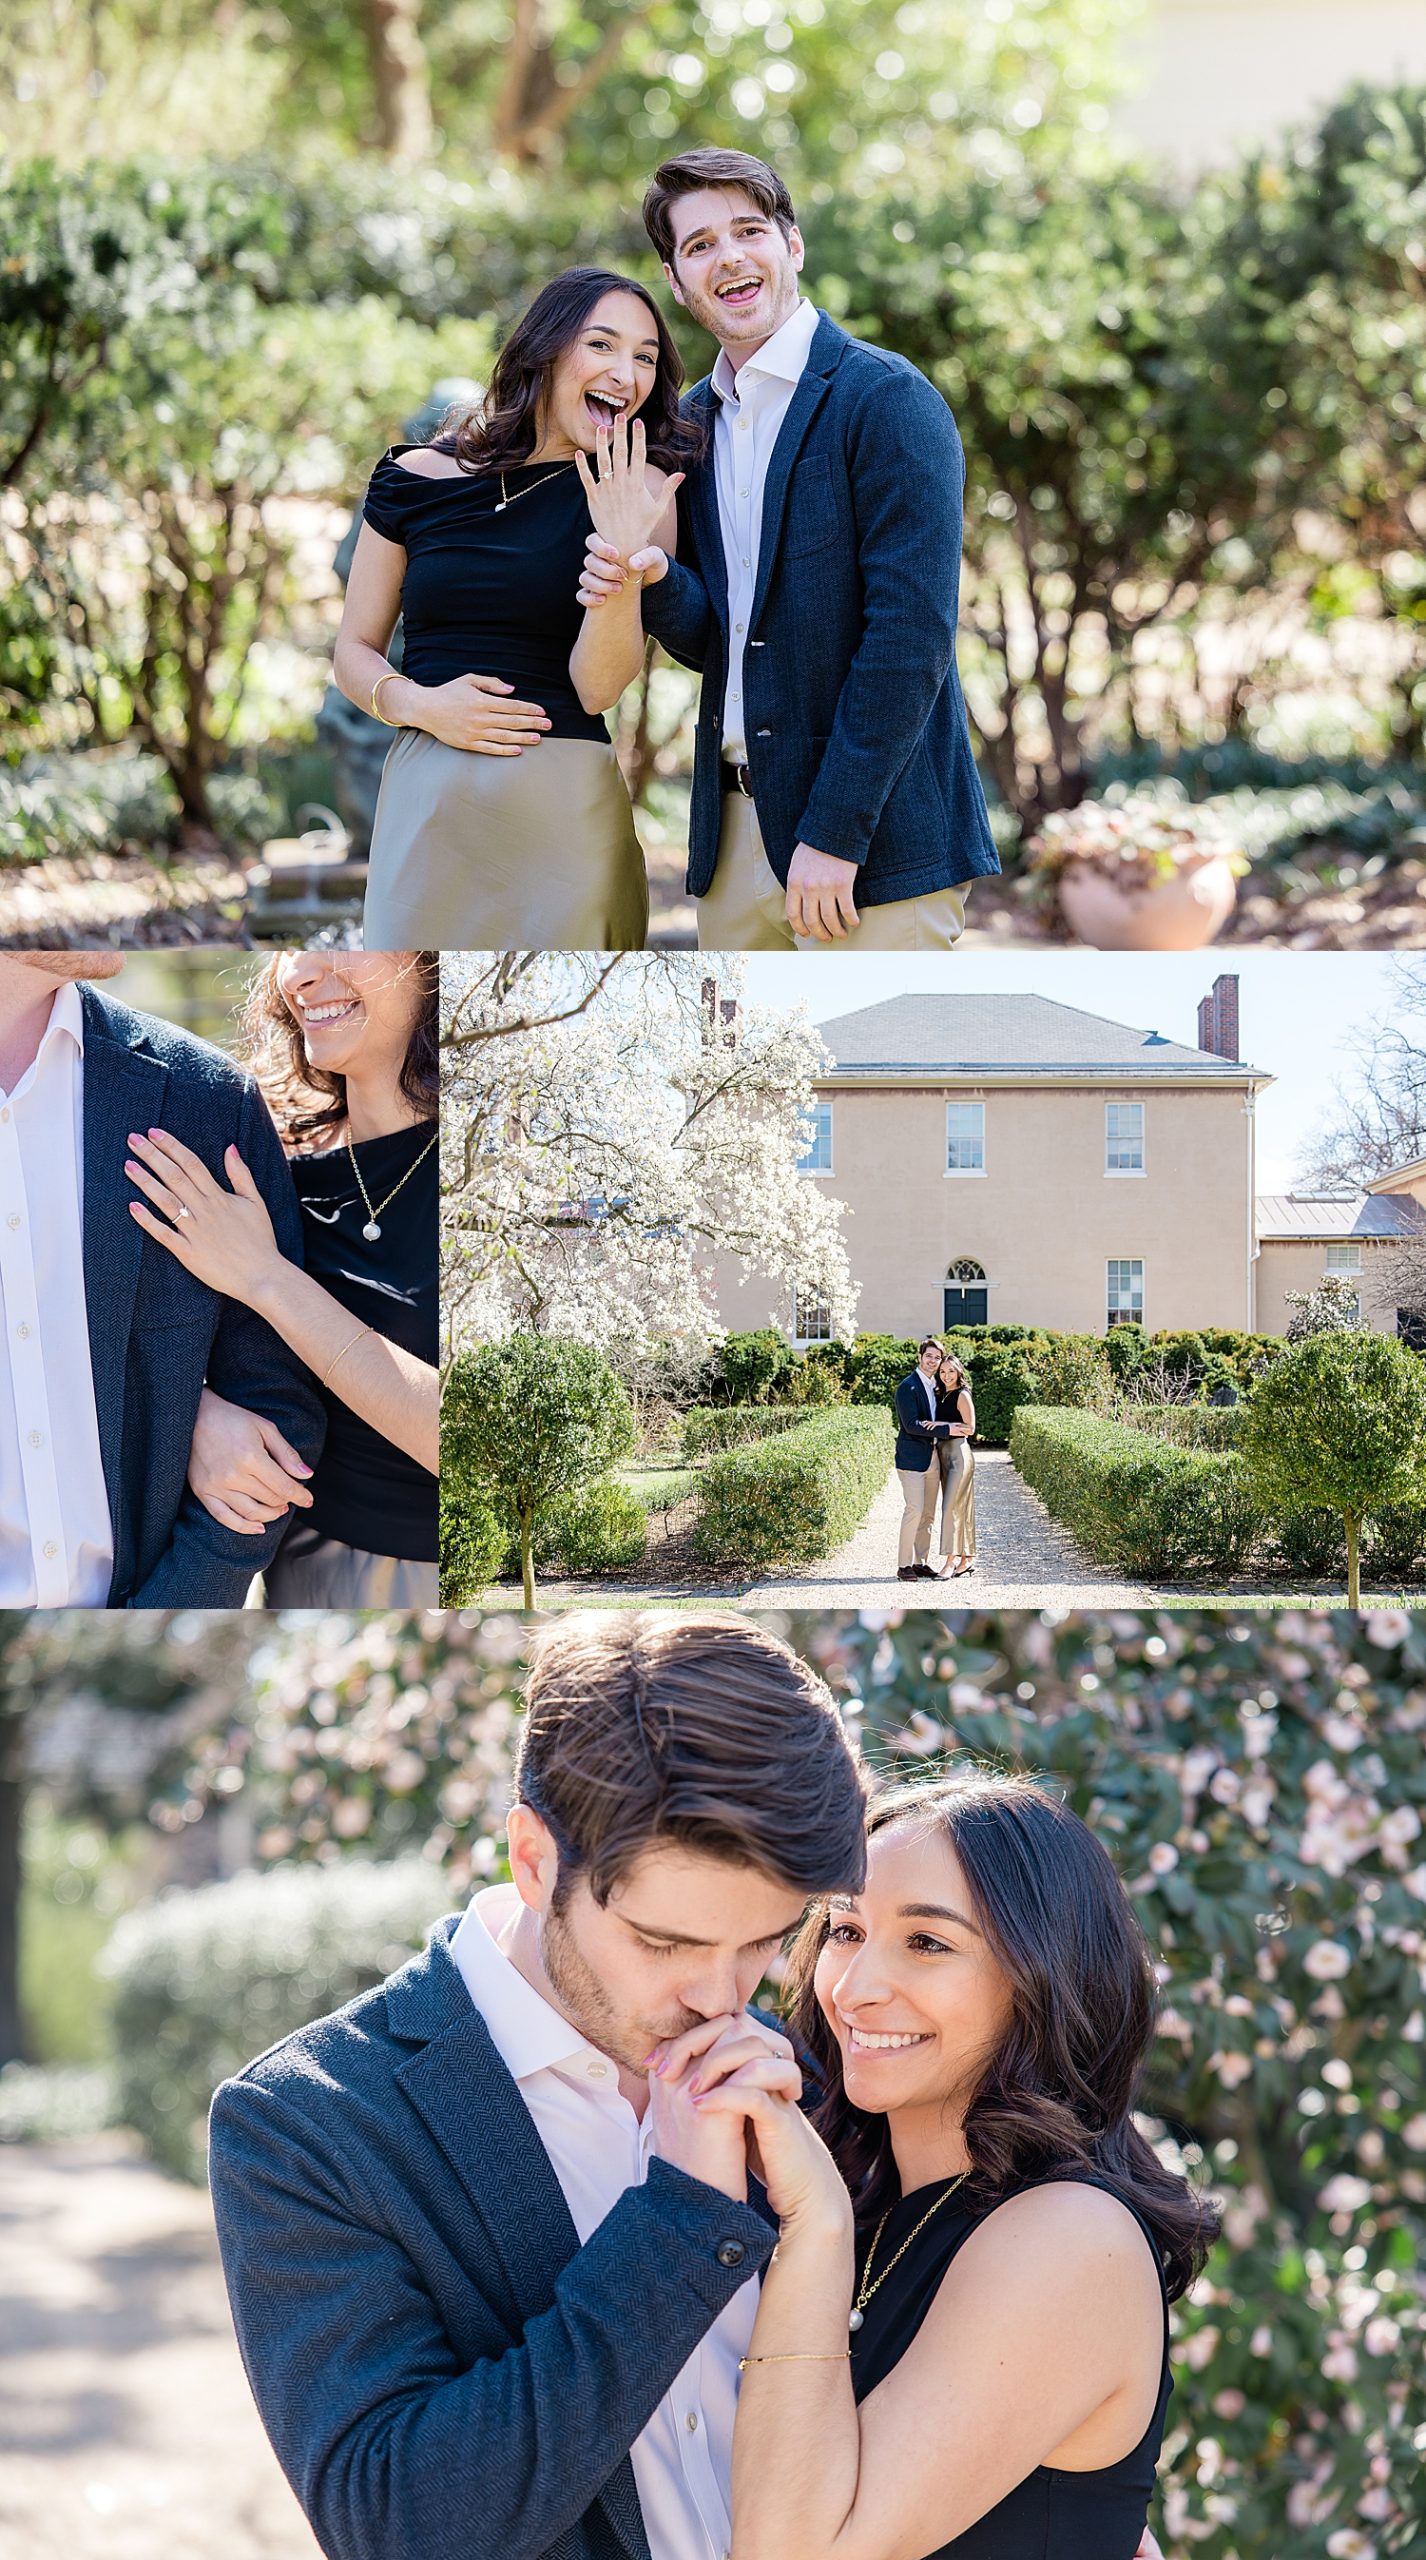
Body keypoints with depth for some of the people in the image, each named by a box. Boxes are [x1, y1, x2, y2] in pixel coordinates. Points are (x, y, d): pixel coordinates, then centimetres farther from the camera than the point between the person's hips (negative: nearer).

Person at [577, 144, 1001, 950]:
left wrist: (832, 836, -18)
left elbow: (911, 634, -15)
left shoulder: (888, 400, -8)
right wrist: (652, 580, -8)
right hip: (736, 831, 7)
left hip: (870, 838, -7)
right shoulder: (696, 421, 15)